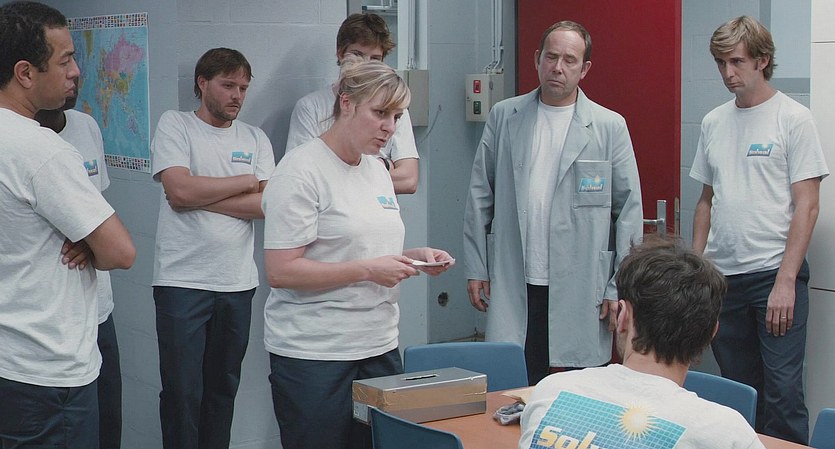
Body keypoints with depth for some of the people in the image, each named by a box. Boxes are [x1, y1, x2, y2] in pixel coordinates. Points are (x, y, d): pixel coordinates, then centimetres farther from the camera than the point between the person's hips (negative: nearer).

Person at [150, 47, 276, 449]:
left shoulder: (256, 139, 11)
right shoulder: (175, 125, 1)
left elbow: (266, 205, -3)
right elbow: (179, 191, -14)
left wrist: (199, 196, -11)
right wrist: (247, 181, -5)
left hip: (238, 282, 4)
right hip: (182, 280, -4)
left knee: (223, 390, 11)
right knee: (182, 393, -1)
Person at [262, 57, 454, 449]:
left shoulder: (376, 169, 14)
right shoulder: (301, 170, -11)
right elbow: (280, 271, -18)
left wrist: (415, 258, 5)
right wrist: (367, 270, -21)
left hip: (378, 345, 8)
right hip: (313, 354, -7)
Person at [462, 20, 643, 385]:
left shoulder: (610, 127, 3)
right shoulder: (503, 117, 8)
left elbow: (629, 210, 2)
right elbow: (480, 197, 10)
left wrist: (620, 287, -2)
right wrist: (475, 267, 6)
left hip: (581, 291, -1)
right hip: (513, 287, 1)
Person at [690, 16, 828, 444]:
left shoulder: (793, 119, -4)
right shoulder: (713, 123, 12)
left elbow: (806, 205, -7)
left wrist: (785, 280, -14)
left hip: (774, 275, -5)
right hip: (722, 276, 5)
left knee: (782, 393, -8)